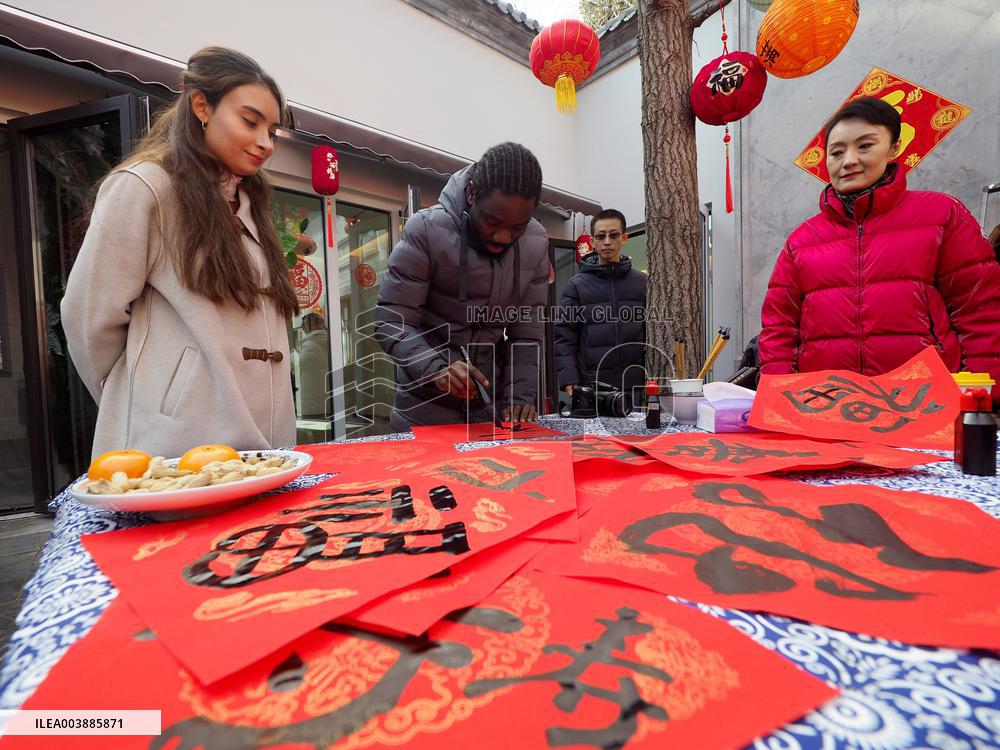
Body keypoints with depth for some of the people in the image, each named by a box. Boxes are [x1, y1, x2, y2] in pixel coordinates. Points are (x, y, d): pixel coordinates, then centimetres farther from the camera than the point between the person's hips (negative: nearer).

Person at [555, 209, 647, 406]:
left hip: (635, 390, 2)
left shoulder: (642, 283, 9)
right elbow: (564, 339, -1)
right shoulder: (577, 285, 4)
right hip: (590, 391, -1)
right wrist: (569, 382, -12)